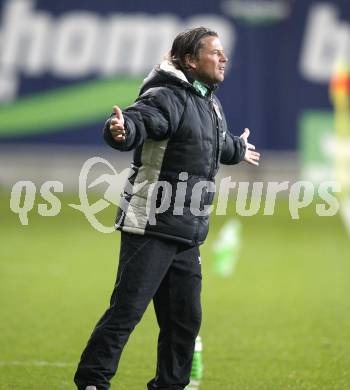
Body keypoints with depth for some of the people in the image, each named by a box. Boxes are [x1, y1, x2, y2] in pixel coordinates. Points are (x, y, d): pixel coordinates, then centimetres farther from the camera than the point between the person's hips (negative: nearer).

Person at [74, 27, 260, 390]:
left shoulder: (211, 105, 17)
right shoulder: (167, 97, -12)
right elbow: (138, 121, -32)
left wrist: (238, 150, 59)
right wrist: (121, 130, -55)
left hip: (188, 237, 9)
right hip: (150, 229, -9)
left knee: (185, 319, 11)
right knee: (126, 311, -9)